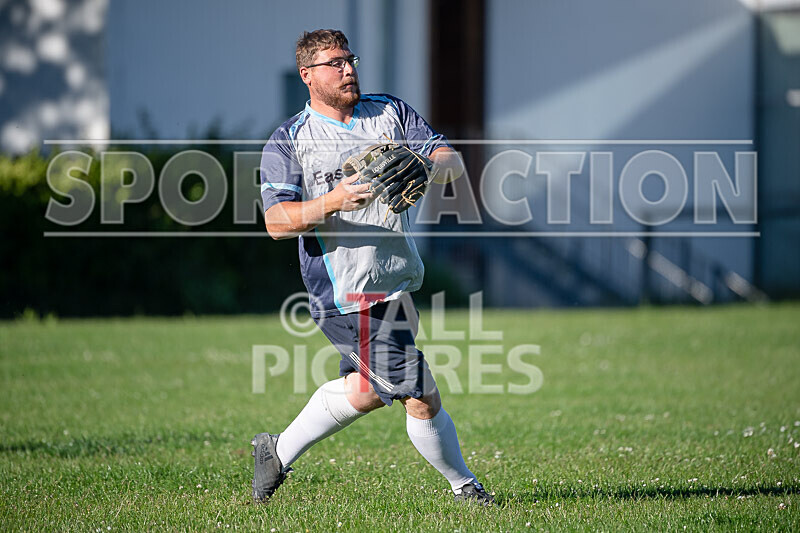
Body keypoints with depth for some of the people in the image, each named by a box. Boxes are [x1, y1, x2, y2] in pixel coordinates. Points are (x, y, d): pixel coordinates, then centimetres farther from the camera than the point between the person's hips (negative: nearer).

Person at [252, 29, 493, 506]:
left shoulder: (391, 112, 10)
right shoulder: (289, 141, -2)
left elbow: (452, 162, 2)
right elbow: (277, 221, -11)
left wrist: (425, 169, -22)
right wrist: (332, 202, -27)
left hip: (396, 281, 6)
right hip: (348, 292, -6)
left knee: (364, 391, 16)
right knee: (423, 399, -7)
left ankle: (280, 452, 32)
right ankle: (463, 486, 10)